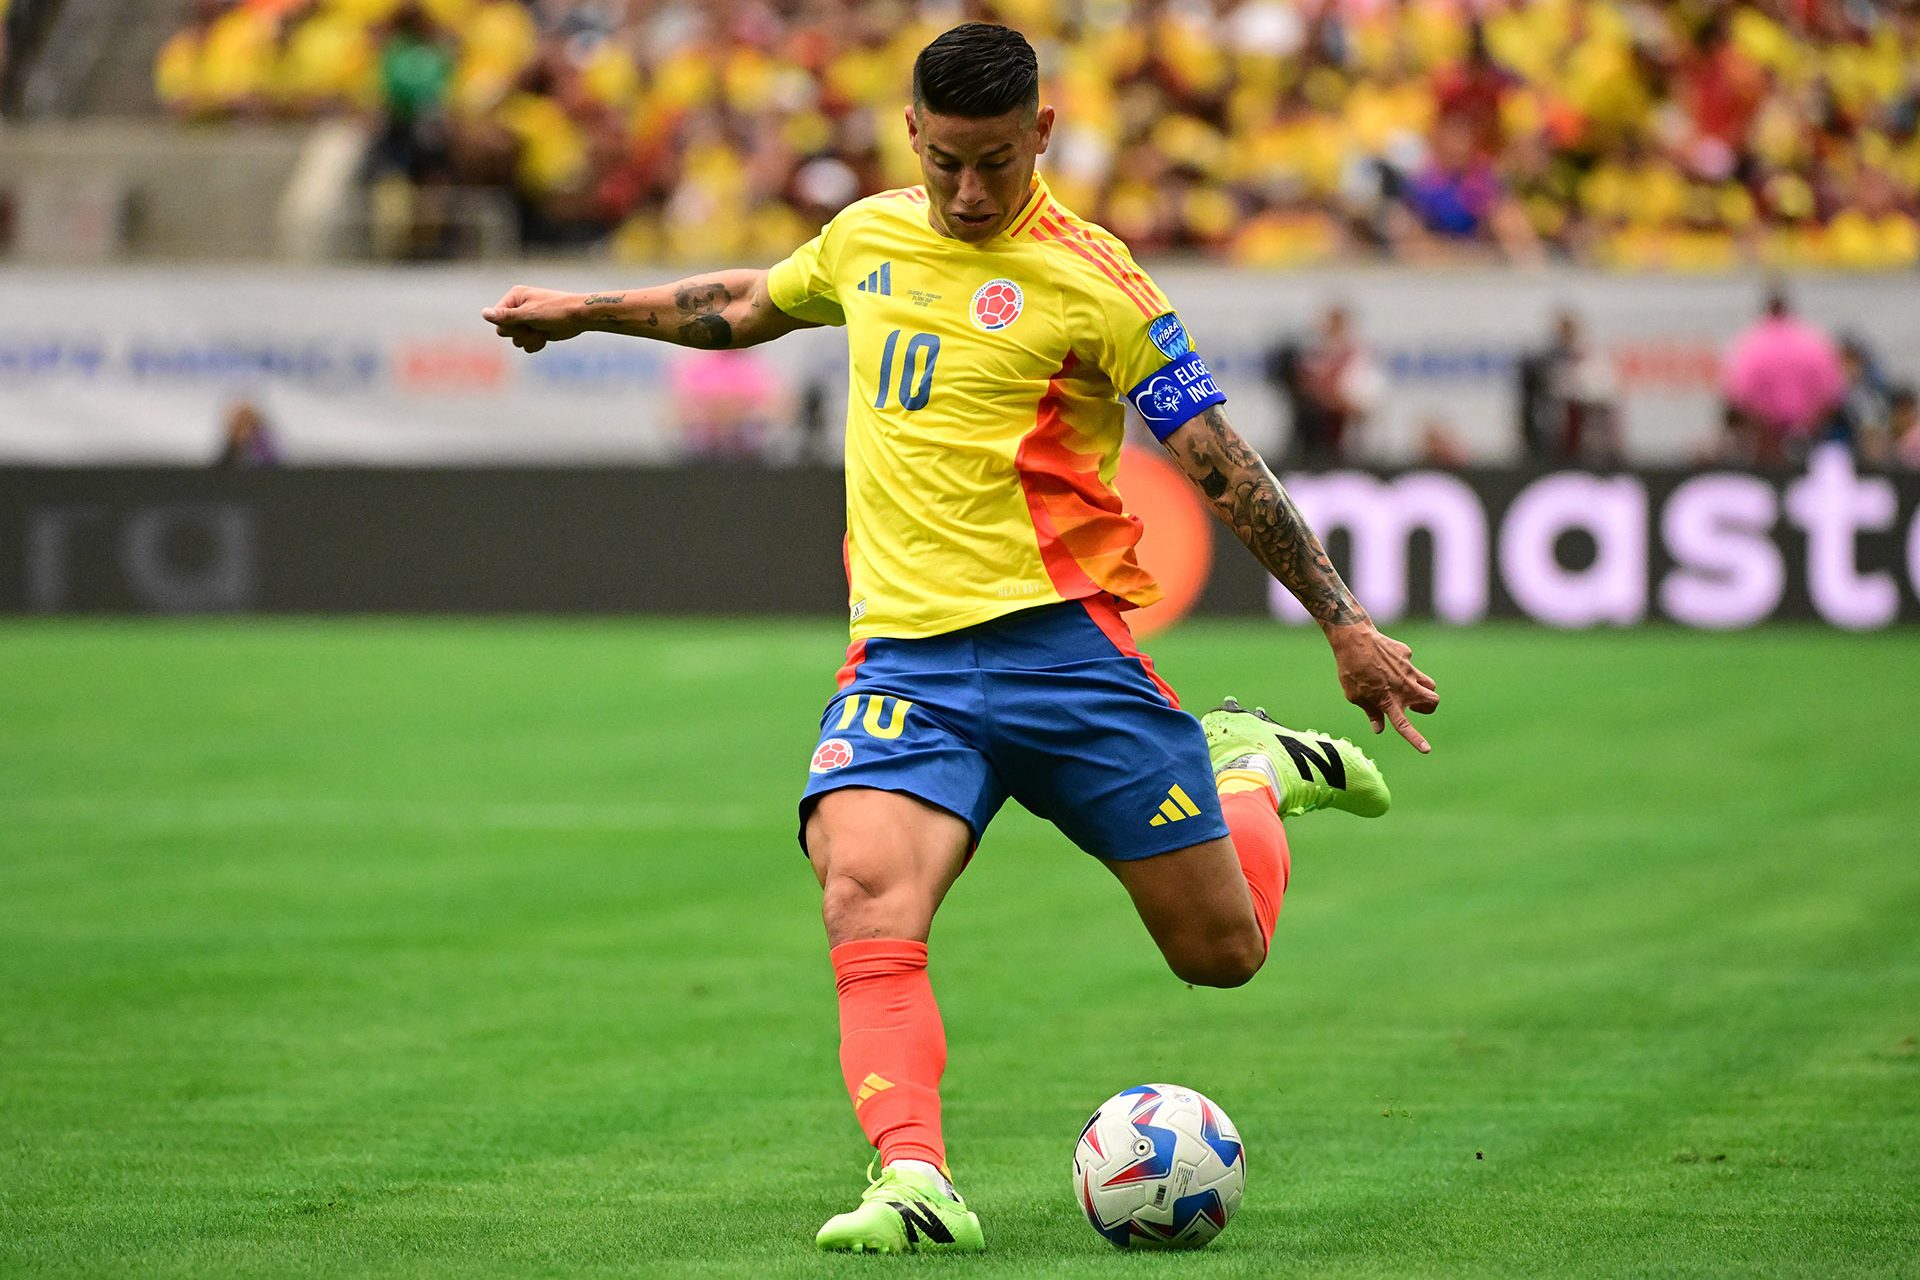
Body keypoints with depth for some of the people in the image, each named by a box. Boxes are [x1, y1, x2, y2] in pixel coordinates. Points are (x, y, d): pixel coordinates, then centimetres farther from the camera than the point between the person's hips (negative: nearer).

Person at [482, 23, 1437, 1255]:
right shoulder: (868, 236, 10)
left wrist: (1346, 623, -9)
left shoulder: (1086, 278, -7)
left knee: (1223, 952, 5)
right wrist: (587, 310, 37)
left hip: (1057, 641, -3)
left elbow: (1222, 464, -6)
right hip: (903, 657, 3)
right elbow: (749, 305, 33)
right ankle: (916, 1182, -32)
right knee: (864, 898, -27)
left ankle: (1254, 770, 36)